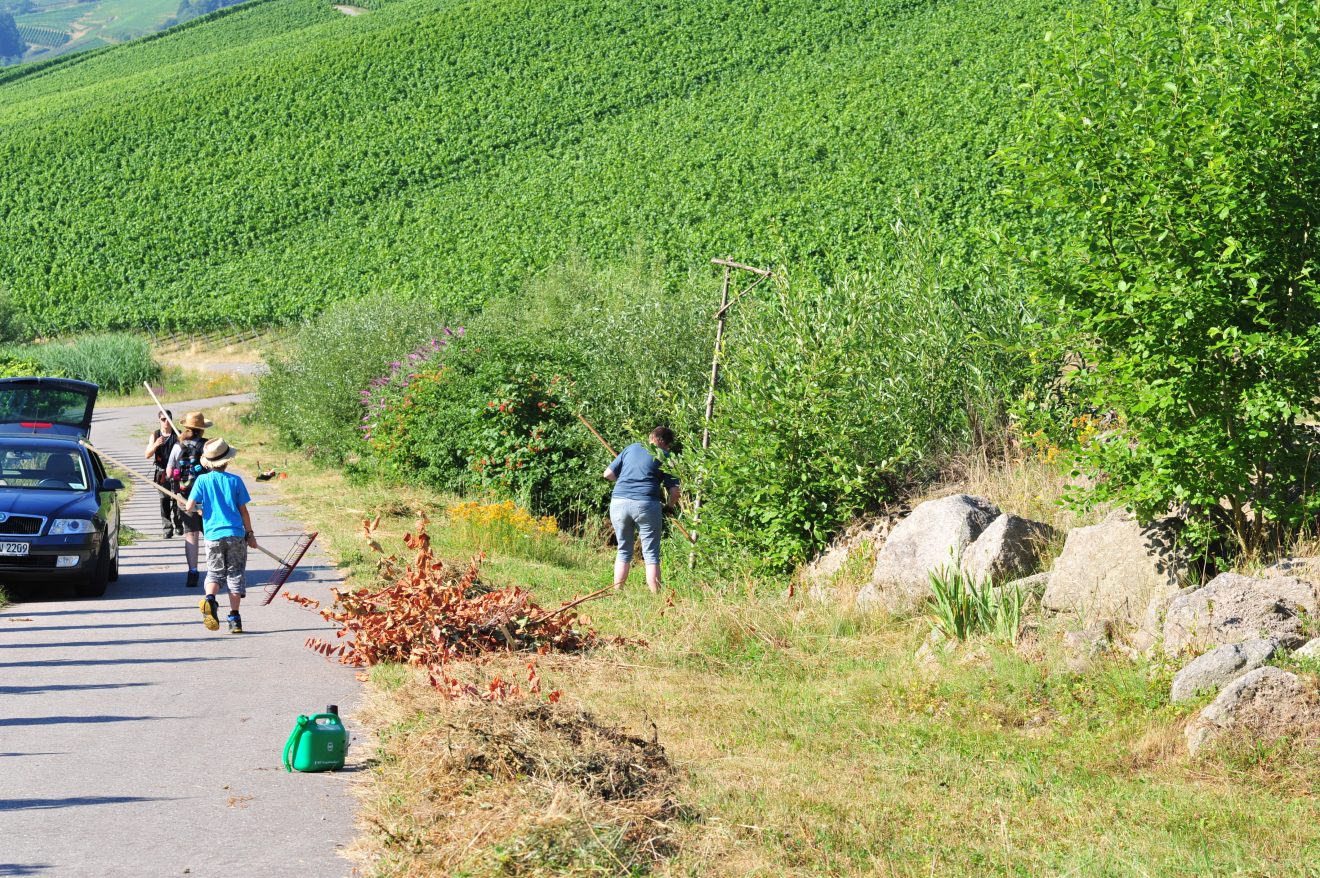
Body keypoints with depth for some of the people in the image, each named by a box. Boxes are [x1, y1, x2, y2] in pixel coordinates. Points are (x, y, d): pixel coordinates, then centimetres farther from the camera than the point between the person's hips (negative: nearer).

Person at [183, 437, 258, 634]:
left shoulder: (202, 480, 0)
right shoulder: (235, 481, 0)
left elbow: (189, 507, -5)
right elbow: (243, 510, 3)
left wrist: (198, 508, 18)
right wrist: (249, 533, 13)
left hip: (213, 535, 1)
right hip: (236, 534, 0)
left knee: (214, 573, 11)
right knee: (235, 575, 6)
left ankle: (209, 599, -19)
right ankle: (234, 618, 3)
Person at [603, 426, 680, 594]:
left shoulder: (632, 448, 17)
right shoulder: (665, 457, 9)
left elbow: (608, 474, 17)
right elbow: (674, 490, 2)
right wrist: (669, 506, 21)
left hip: (619, 502, 3)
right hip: (646, 504, -3)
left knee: (623, 552, 16)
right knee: (651, 555, 3)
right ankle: (655, 596, -1)